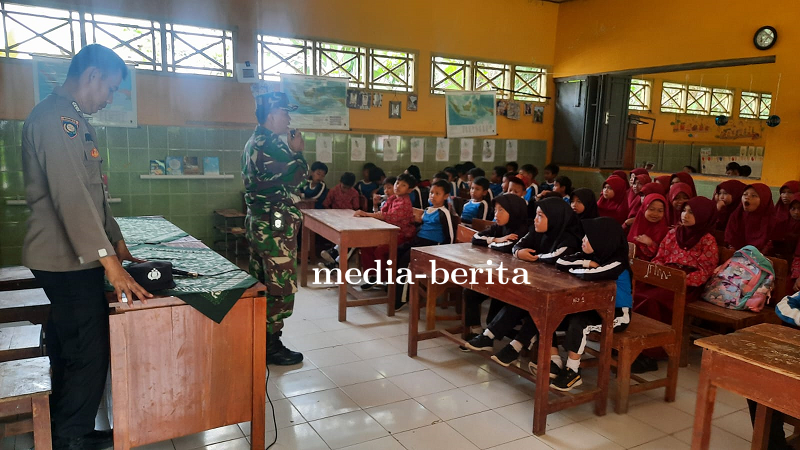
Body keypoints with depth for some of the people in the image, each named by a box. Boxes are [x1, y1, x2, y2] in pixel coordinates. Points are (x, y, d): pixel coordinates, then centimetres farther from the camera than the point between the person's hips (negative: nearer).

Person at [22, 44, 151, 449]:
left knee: (69, 348, 19)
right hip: (68, 259, -11)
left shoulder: (72, 119, 16)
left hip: (68, 257, 11)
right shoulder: (56, 118, -17)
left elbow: (92, 190, 19)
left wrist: (117, 243, 18)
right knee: (90, 351, -4)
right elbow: (71, 196, -26)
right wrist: (110, 262, -28)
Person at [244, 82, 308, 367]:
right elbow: (298, 179, -21)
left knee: (261, 284, 17)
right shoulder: (271, 146, -19)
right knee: (282, 287, -3)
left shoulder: (254, 143, 15)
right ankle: (271, 346, 5)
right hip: (276, 226, -11)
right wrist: (298, 151, -8)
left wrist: (292, 153, 13)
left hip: (259, 223, 11)